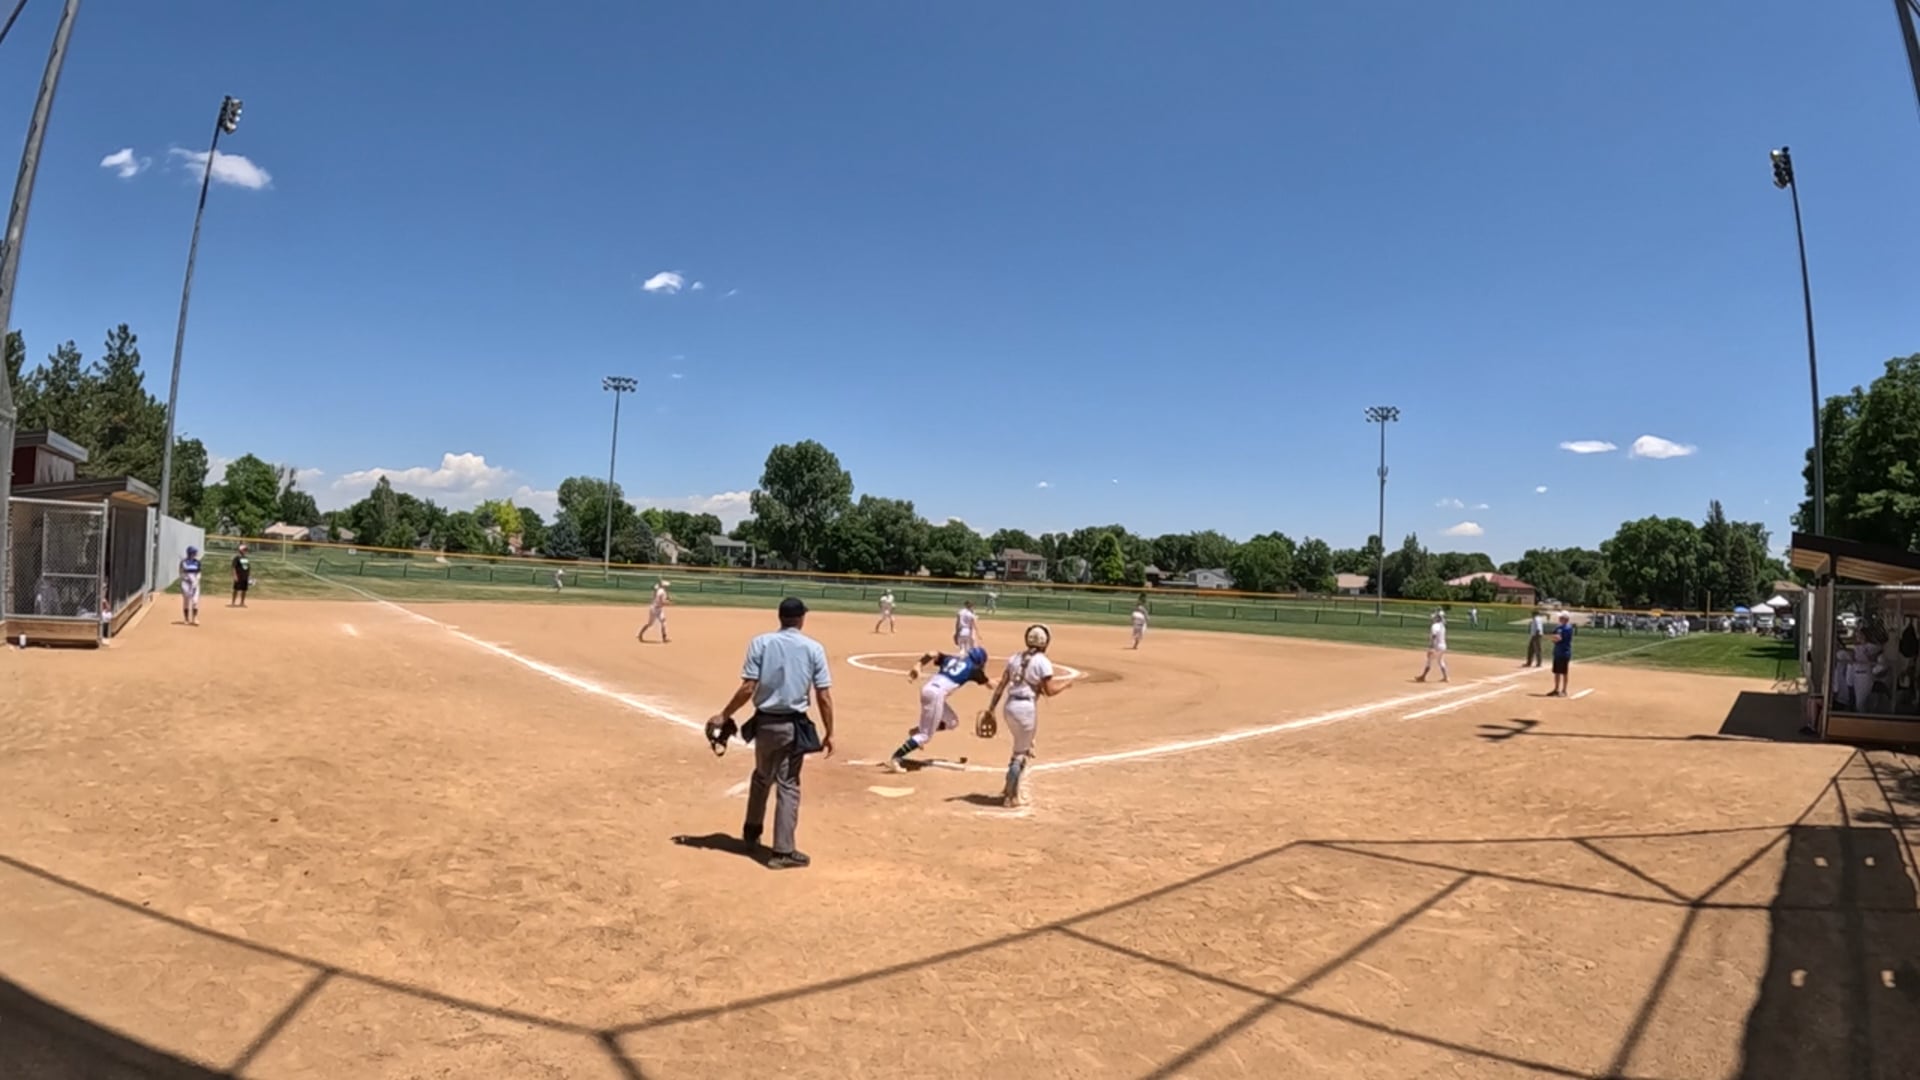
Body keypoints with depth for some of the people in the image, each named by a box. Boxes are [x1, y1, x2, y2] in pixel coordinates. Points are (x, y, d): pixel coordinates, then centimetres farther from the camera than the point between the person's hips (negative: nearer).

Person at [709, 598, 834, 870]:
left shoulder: (761, 643, -5)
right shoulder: (813, 648, -5)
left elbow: (748, 688, -10)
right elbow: (824, 696, -6)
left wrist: (724, 715, 2)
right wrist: (829, 733, 1)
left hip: (765, 722, 2)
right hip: (794, 725, -2)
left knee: (762, 777, 23)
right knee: (788, 785, 5)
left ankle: (751, 832, 39)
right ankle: (783, 851, 5)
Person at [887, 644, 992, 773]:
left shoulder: (950, 659, 22)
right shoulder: (973, 669, 8)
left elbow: (931, 655, 8)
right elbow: (990, 684, 19)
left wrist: (917, 667, -3)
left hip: (927, 689, 8)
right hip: (936, 694, -7)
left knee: (952, 721, 24)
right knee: (925, 736, -1)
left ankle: (917, 732, 15)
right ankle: (894, 759, -8)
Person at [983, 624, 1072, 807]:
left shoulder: (1015, 658, 9)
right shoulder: (1042, 662, -8)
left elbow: (1001, 685, 7)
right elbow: (1049, 691, -10)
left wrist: (991, 707, 9)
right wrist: (1065, 685, 8)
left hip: (1010, 706, 6)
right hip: (1027, 707, -6)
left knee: (1023, 747, 24)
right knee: (1021, 752, 5)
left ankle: (1019, 790, 30)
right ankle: (1012, 796, 10)